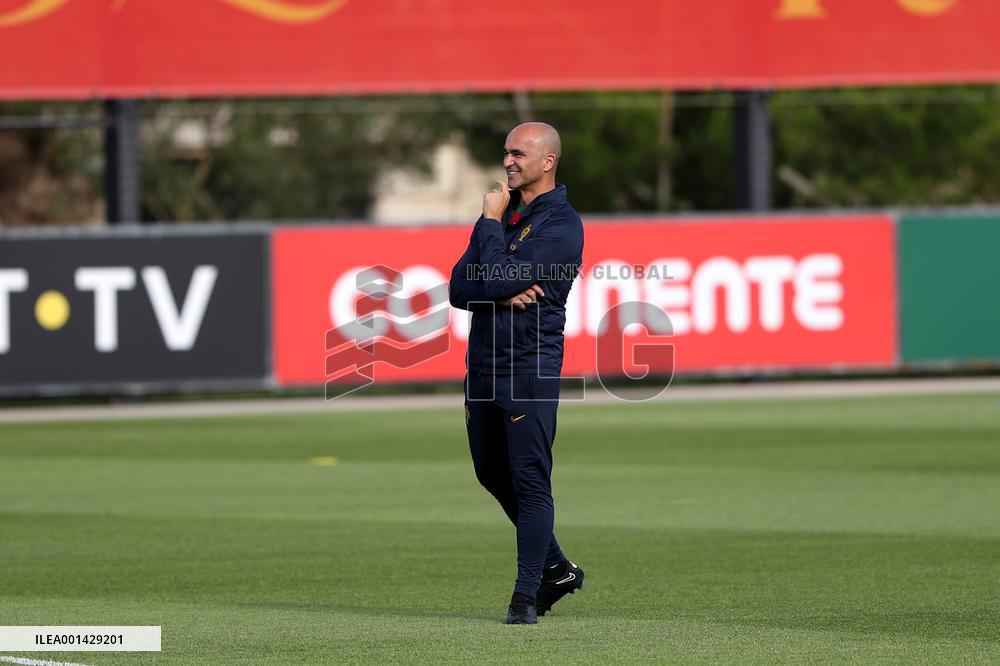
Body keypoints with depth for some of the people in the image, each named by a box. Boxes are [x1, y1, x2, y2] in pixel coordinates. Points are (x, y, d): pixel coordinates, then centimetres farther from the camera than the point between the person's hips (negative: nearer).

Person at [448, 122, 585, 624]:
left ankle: (526, 595, -6)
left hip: (530, 365, -9)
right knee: (493, 474, 16)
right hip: (482, 360, 9)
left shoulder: (561, 224, -10)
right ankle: (556, 569, 29)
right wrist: (502, 296, -13)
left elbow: (500, 278, -20)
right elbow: (459, 290, 7)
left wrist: (490, 222, -8)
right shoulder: (502, 213, 15)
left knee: (529, 479, -9)